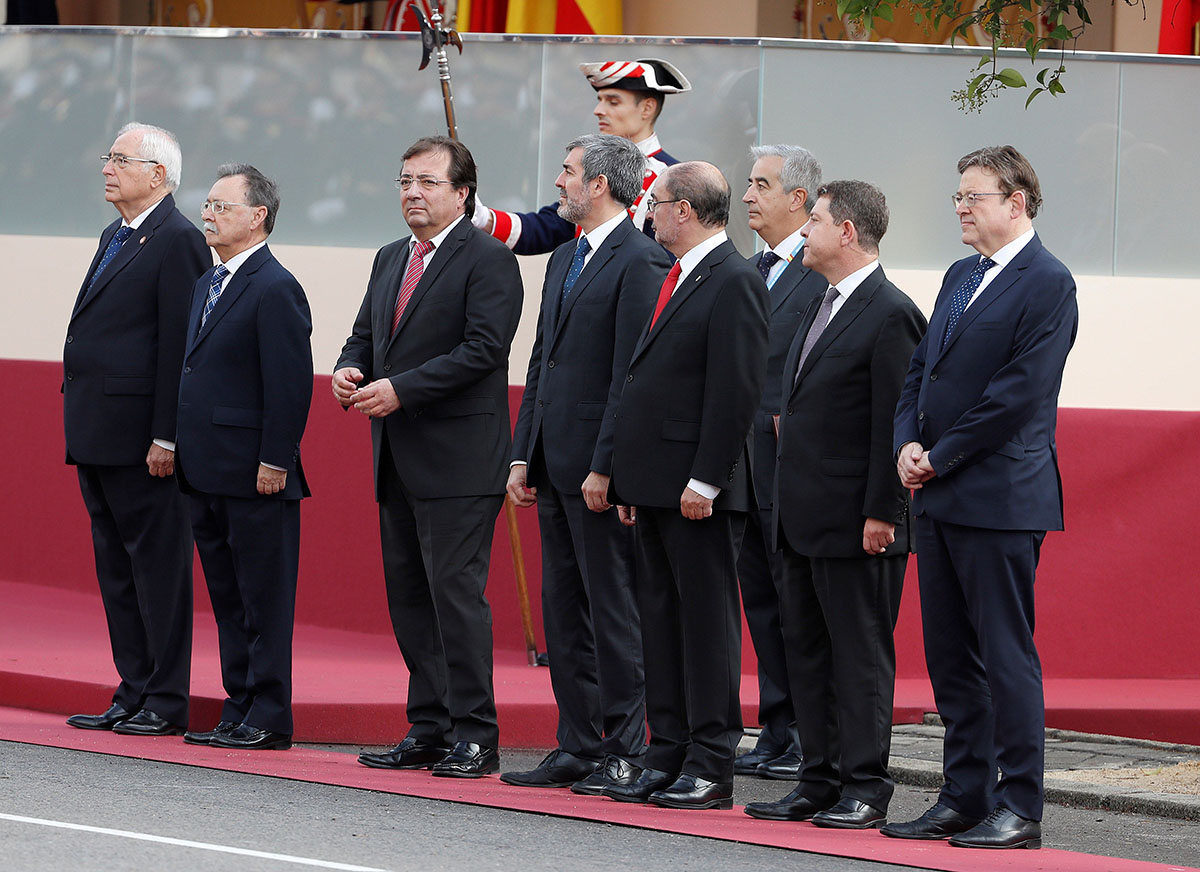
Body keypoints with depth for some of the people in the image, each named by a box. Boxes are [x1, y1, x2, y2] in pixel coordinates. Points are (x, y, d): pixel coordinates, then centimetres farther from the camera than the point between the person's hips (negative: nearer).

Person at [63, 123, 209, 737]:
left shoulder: (178, 242, -11)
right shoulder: (115, 238, 18)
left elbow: (178, 345, -16)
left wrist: (165, 438, -19)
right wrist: (79, 431, 17)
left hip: (139, 435, -10)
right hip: (96, 434, 10)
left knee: (158, 566, -4)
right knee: (115, 569, 12)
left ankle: (166, 702, -1)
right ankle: (134, 694, 17)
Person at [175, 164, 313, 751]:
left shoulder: (275, 289, -13)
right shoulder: (207, 284, 17)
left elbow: (291, 384, -17)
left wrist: (274, 462, -19)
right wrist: (184, 452, 16)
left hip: (256, 479, -10)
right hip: (208, 474, 10)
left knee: (265, 599, -3)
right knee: (227, 599, 13)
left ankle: (268, 718, 0)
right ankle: (240, 710, 18)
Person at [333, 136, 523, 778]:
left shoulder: (488, 261, -8)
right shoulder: (391, 260, 18)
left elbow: (483, 349, -17)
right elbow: (366, 334, 21)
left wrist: (400, 388, -20)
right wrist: (350, 370, -3)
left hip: (457, 457, -8)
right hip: (398, 459, 8)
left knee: (456, 591, -9)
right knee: (408, 595, 9)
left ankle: (473, 735, -5)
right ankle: (428, 731, 15)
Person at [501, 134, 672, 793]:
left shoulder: (639, 263, -12)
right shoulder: (565, 259, 17)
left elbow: (632, 374, -17)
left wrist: (606, 467, -19)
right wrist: (522, 455, 14)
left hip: (601, 471, -9)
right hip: (554, 465, 9)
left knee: (614, 612, -4)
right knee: (563, 609, 11)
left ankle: (626, 752, 1)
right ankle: (578, 746, 16)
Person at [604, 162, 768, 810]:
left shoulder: (734, 282, -12)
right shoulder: (676, 279, 18)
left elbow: (736, 389, -18)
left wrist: (705, 481, -20)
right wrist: (630, 479, 18)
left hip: (698, 489, -10)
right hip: (655, 485, 10)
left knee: (707, 620, -4)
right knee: (661, 618, 11)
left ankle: (711, 769, -1)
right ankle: (667, 758, 15)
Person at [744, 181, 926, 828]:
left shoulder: (891, 314, -12)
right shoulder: (820, 308, 17)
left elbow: (894, 423, -15)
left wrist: (880, 513, -18)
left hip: (856, 524, -9)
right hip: (803, 519, 9)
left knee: (860, 653, -3)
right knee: (806, 650, 11)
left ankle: (865, 788, 2)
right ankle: (819, 782, 18)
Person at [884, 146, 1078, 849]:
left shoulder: (1048, 284, -10)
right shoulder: (962, 277, 18)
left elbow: (1019, 393, -16)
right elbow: (923, 369, 19)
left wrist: (939, 458, -13)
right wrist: (908, 445, 1)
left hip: (1000, 500, -9)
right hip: (941, 499, 9)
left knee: (1007, 655, -6)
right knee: (950, 657, 10)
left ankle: (1019, 811, -3)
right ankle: (965, 799, 17)